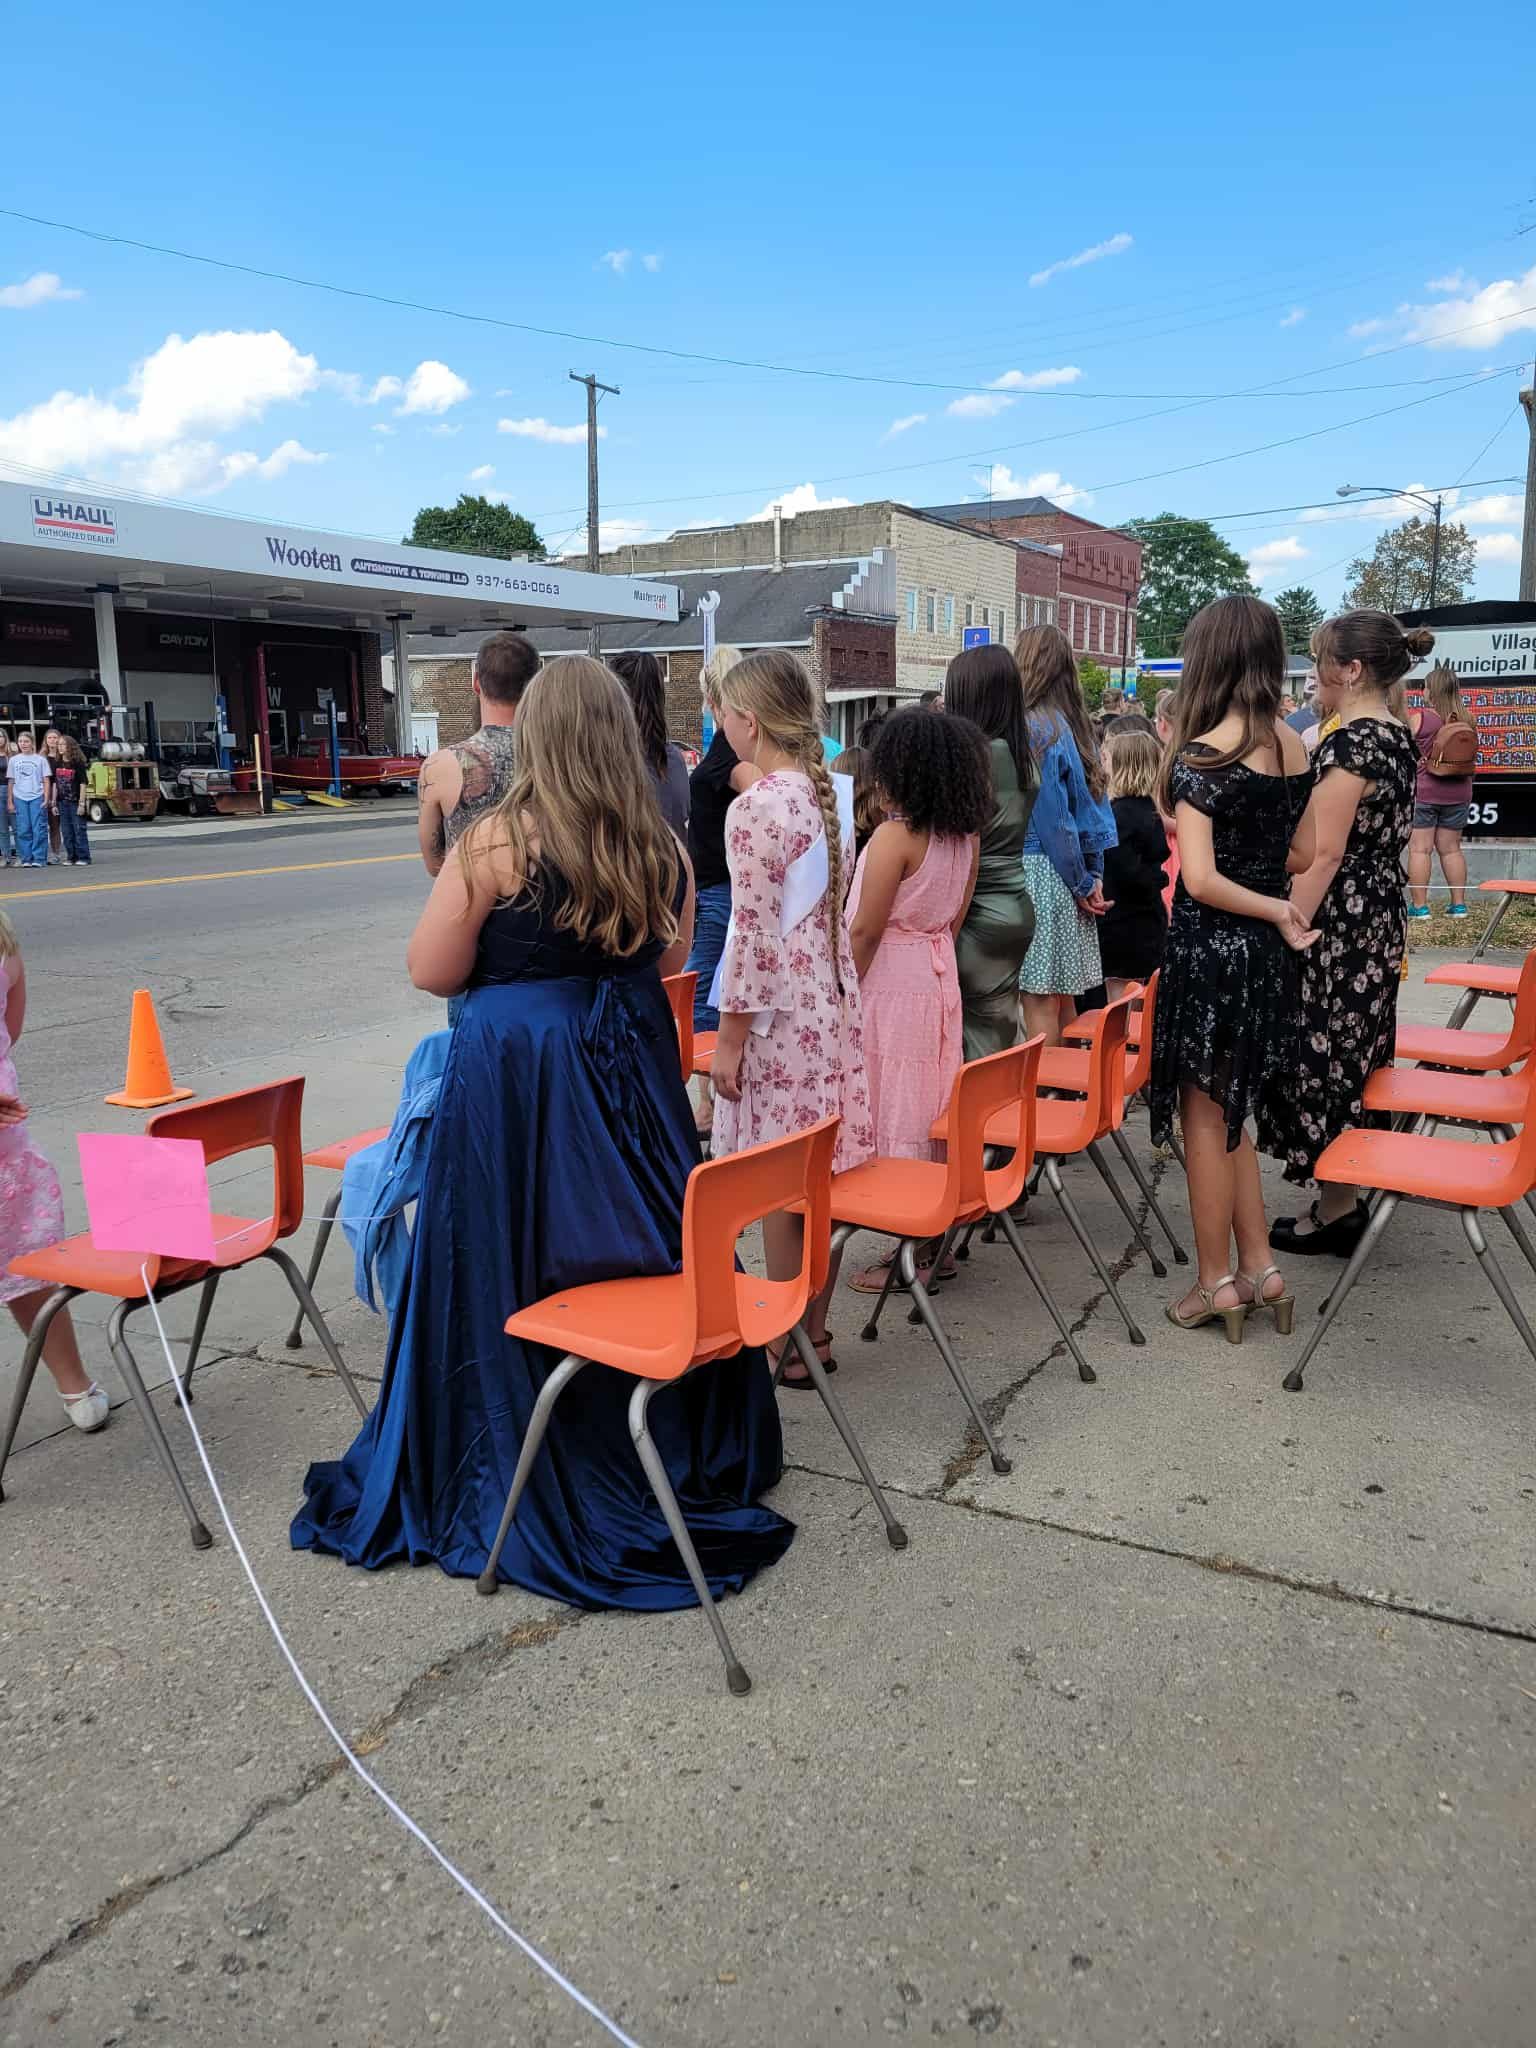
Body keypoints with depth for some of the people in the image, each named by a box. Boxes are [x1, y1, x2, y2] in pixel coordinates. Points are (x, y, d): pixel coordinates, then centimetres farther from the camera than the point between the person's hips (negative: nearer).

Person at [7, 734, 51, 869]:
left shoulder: (40, 759, 6)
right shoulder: (13, 760, 11)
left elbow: (46, 781, 4)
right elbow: (10, 782, 12)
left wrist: (46, 799, -6)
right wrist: (9, 802, 7)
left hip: (37, 797, -2)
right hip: (19, 798, 2)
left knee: (39, 830, -5)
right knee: (23, 831, 1)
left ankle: (39, 859, -2)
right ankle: (26, 859, 5)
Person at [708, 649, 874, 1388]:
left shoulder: (756, 808, -15)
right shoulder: (827, 793, 9)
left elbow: (753, 932, -17)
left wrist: (729, 1035, -12)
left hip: (781, 1015, -8)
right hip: (832, 1004, 8)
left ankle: (788, 1345, 12)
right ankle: (815, 1329, 24)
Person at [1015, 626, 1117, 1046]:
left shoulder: (1031, 728, -12)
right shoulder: (1075, 726, 12)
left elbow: (1050, 817, -13)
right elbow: (1092, 802, 12)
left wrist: (1082, 883, -5)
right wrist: (1092, 875, 9)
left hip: (1038, 870, -8)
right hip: (1069, 877, 8)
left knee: (1039, 998, -4)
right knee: (1063, 996, 13)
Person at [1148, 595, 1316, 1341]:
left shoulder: (1201, 754, -17)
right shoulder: (1293, 746, 3)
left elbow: (1202, 879, -22)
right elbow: (1303, 852, 12)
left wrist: (1274, 910, -11)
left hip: (1210, 947, -7)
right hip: (1264, 952, 7)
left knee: (1205, 1115, 6)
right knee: (1231, 1111, 18)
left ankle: (1217, 1283, 16)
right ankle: (1258, 1268, 23)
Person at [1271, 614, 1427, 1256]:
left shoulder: (1350, 742, -18)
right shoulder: (1400, 737, 11)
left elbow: (1322, 853, -21)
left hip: (1339, 921, -10)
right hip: (1382, 918, 10)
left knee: (1327, 1058, -1)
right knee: (1359, 1056, 16)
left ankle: (1337, 1210, 8)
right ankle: (1349, 1196, 27)